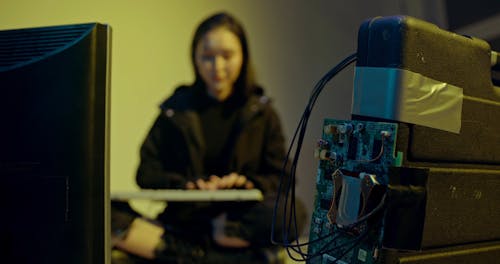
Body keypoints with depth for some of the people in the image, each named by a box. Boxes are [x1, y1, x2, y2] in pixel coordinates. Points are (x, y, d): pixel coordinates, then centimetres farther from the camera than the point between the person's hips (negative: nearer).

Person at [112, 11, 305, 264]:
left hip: (241, 219, -1)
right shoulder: (176, 108, 10)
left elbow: (280, 179, 4)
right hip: (182, 220, 1)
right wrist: (185, 185, -17)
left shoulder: (261, 112, 9)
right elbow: (146, 174, 3)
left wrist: (247, 184, -17)